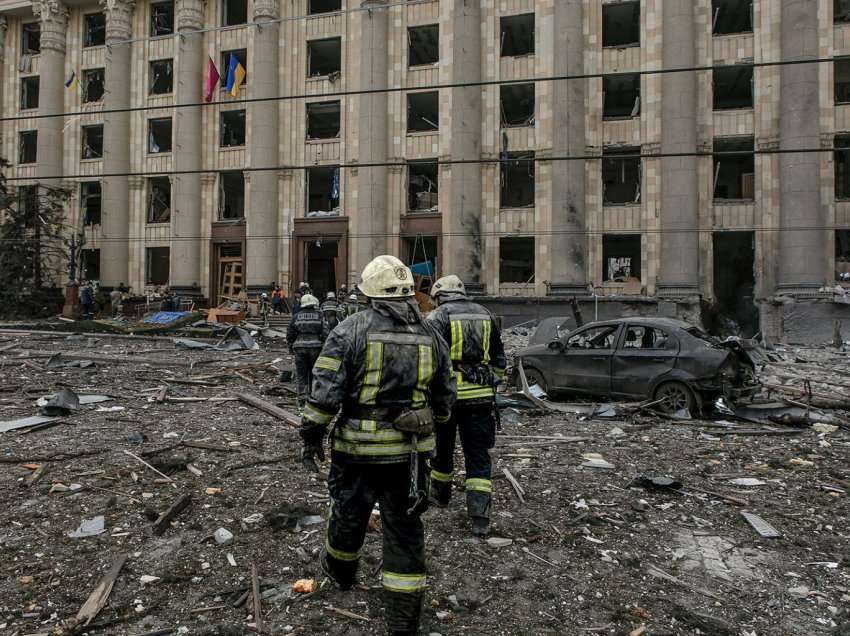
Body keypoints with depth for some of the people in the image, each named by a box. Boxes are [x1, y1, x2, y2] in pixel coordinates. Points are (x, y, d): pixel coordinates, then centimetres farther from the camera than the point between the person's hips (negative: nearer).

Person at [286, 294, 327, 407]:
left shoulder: (296, 317, 5)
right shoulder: (319, 316, 1)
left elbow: (290, 334, 7)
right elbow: (324, 333, -5)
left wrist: (291, 348, 18)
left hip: (300, 348, 1)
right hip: (315, 347, -1)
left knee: (301, 375, 6)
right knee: (314, 374, 10)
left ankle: (302, 398, 0)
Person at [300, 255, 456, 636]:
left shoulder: (350, 331, -10)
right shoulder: (431, 337, 3)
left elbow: (325, 391, -13)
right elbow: (445, 398, 9)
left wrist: (312, 437, -1)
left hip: (359, 449, -2)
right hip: (409, 451, 2)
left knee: (349, 514, 23)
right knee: (405, 531, 10)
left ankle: (340, 571, 51)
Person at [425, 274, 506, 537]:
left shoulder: (438, 317, -4)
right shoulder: (485, 315, 11)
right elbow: (500, 361, 18)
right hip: (480, 396, 3)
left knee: (442, 448, 19)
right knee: (478, 456, 6)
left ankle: (440, 493, 40)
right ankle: (480, 517, 0)